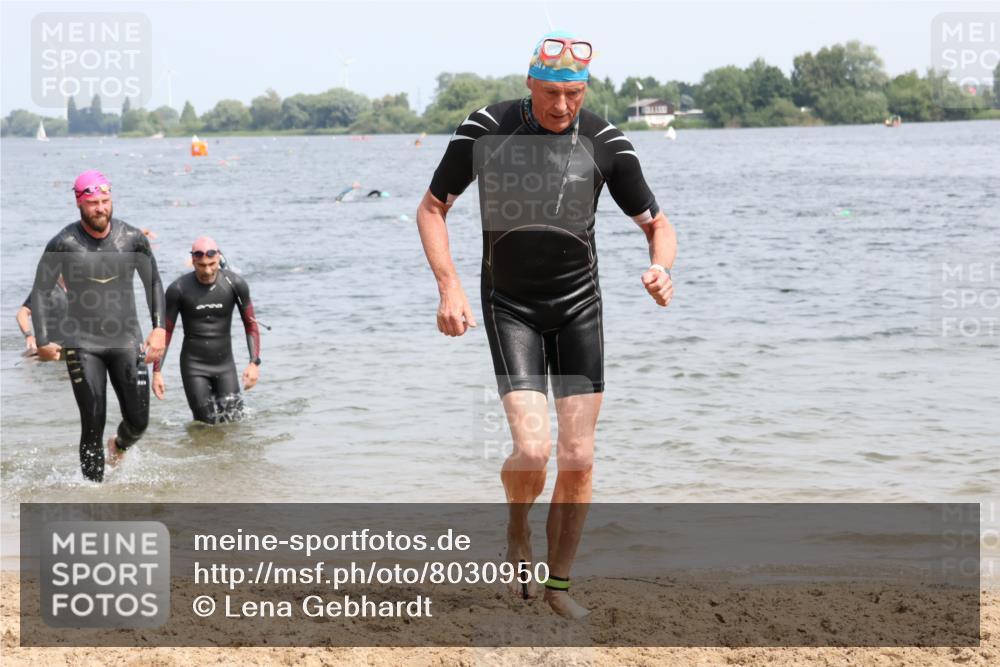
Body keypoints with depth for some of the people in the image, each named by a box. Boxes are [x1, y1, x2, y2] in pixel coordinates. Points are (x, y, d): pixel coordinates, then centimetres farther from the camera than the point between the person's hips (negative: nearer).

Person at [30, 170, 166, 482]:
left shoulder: (133, 239, -2)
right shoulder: (64, 244, -9)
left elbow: (154, 283, 11)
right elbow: (40, 292, 0)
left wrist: (159, 328, 2)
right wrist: (42, 341, -5)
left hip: (126, 339, 2)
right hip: (82, 344, -2)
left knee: (138, 421, 1)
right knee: (93, 425, -7)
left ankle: (119, 446, 36)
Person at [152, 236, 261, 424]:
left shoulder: (235, 284, -7)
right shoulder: (178, 289, -10)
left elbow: (250, 324, 3)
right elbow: (165, 331, -1)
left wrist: (254, 362, -7)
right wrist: (157, 371, -5)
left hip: (225, 364, 2)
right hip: (194, 366, -2)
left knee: (233, 421, -3)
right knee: (206, 423, -6)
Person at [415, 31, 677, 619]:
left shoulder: (605, 141, -8)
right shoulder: (487, 129, -11)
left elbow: (656, 222, 1)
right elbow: (432, 208, 0)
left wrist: (662, 267, -23)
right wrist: (450, 287, -13)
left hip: (579, 305, 2)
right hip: (510, 306, -2)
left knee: (578, 459, 0)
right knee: (532, 449, -17)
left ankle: (559, 582, 18)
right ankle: (517, 530, 17)